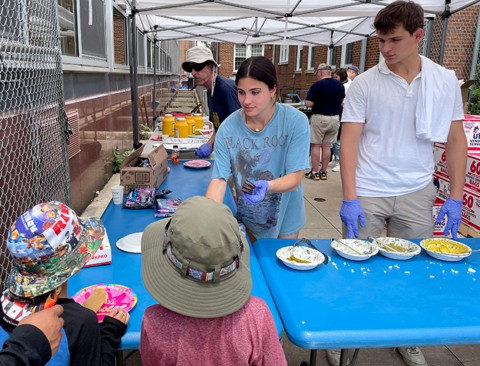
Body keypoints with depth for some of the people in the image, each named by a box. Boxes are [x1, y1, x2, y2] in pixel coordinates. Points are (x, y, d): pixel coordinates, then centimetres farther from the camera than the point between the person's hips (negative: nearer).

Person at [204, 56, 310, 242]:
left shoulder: (296, 122, -21)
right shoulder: (228, 128, -17)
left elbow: (294, 179, -22)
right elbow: (218, 179, -21)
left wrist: (266, 186, -43)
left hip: (285, 215, -1)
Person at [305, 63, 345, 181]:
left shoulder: (317, 85, -12)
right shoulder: (340, 85, 5)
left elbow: (308, 103, -15)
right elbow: (342, 103, 14)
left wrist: (317, 102, 5)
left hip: (319, 117, -5)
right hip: (335, 117, 5)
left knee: (316, 145, 3)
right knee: (327, 146, 10)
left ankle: (314, 172, 6)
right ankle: (323, 172, 16)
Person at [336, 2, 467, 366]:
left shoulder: (445, 80, 2)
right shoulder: (365, 83, -5)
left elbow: (455, 140, 6)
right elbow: (349, 141, -7)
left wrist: (456, 198, 2)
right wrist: (349, 198, -13)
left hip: (417, 193, 2)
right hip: (368, 192, -2)